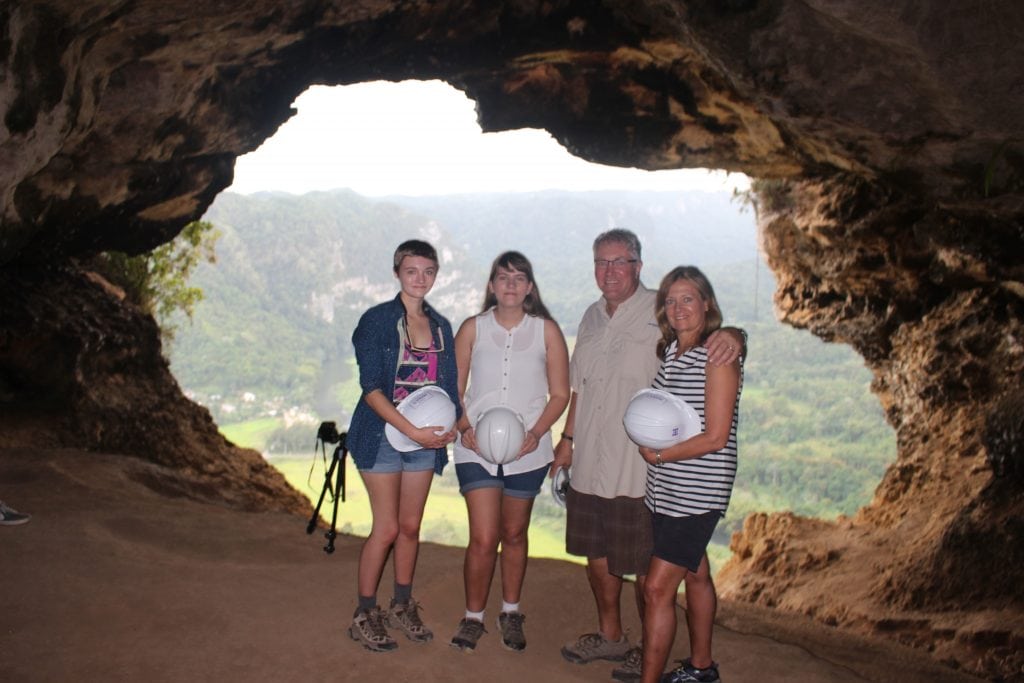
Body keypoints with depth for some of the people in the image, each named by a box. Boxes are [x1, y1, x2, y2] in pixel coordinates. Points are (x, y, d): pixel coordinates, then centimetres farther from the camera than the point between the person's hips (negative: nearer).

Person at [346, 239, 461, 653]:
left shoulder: (441, 327, 9)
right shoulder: (377, 320, -7)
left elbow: (449, 386, 11)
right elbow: (371, 388, -14)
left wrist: (449, 428, -8)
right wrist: (412, 430, -21)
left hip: (426, 439, 5)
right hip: (383, 434, -5)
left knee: (411, 526, 12)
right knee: (387, 528, -2)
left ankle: (403, 606, 28)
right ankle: (364, 615, 15)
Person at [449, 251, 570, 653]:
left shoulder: (546, 330, 0)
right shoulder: (473, 329, 2)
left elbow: (560, 394, 1)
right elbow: (454, 388, 4)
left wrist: (536, 433, -12)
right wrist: (463, 428, -11)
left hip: (526, 450, 1)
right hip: (477, 447, 0)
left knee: (514, 534, 14)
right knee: (483, 539, -4)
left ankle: (511, 613, 32)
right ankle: (473, 617, 17)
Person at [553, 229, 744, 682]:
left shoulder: (661, 312, -9)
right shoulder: (592, 317, 12)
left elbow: (709, 328, -13)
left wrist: (731, 335, -36)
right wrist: (568, 437, 18)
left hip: (639, 469, -6)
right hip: (589, 465, 7)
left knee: (644, 568, 5)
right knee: (597, 556, 19)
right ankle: (609, 636, 39)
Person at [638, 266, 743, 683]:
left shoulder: (718, 357, -15)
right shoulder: (669, 351, 8)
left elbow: (715, 438, -19)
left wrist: (659, 455, -12)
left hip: (697, 491, -8)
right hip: (666, 488, 8)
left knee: (657, 589, -8)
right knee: (695, 574, 21)